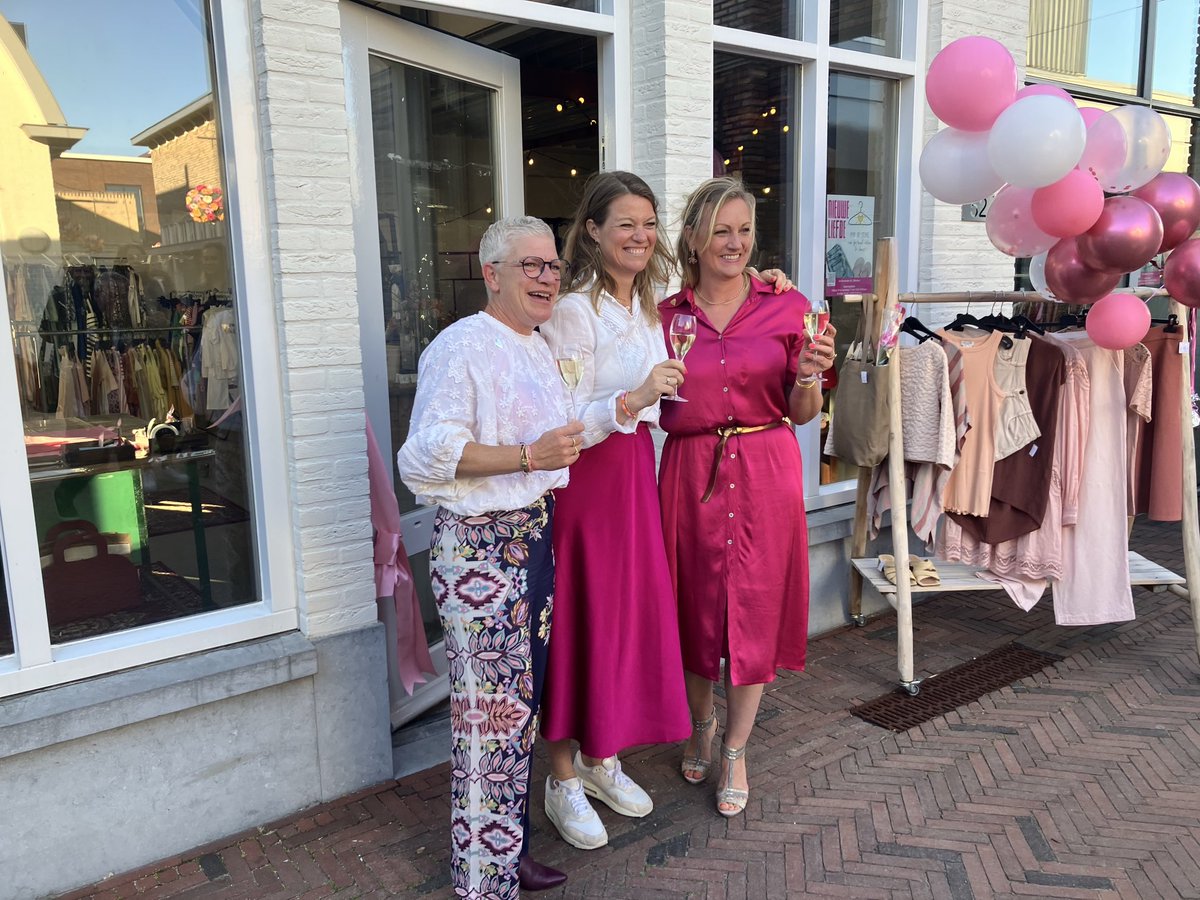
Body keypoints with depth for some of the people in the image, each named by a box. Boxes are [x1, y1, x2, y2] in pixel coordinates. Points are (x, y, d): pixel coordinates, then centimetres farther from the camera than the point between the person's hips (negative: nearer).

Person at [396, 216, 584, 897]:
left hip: (535, 539, 9)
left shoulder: (539, 348, 17)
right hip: (480, 546, -9)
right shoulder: (462, 347, -14)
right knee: (492, 711, -2)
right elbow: (429, 453, -23)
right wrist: (530, 456, -26)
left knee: (522, 703, 17)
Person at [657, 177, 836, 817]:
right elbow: (660, 415, 10)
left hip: (766, 473, 0)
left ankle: (735, 751, 27)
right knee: (696, 603, 11)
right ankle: (702, 723, 40)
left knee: (756, 608, 7)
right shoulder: (666, 317, 3)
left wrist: (809, 375, -16)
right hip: (692, 472, 1)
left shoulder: (787, 307, 0)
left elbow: (802, 413, 2)